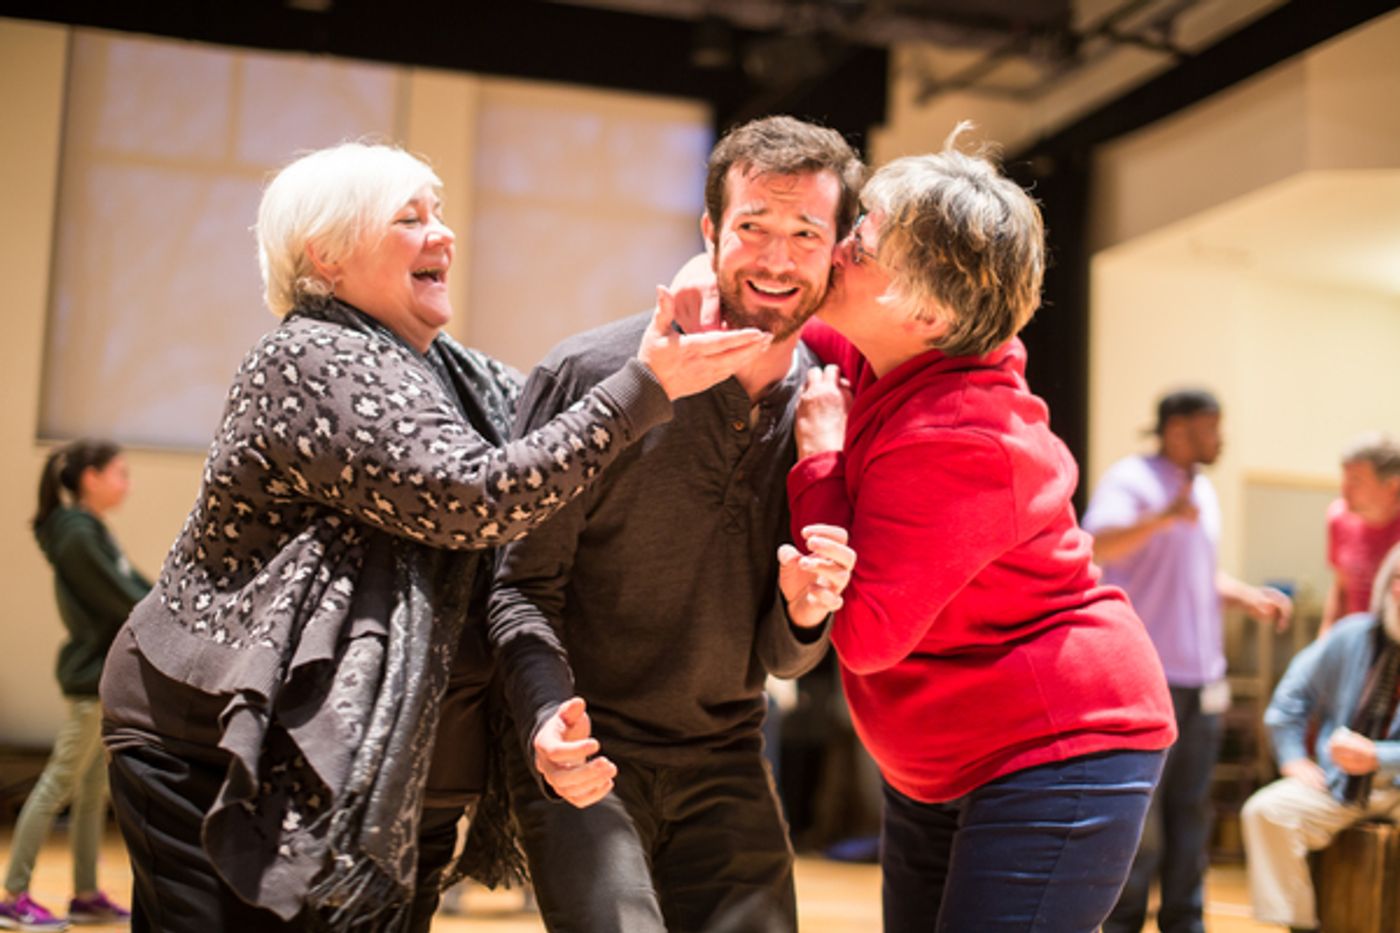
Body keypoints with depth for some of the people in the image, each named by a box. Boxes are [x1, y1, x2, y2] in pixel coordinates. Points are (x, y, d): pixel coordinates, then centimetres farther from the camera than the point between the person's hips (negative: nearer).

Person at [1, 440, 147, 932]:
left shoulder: (91, 530, 13)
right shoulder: (77, 535, -16)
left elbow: (136, 587, 14)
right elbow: (123, 604, -18)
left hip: (111, 675, 9)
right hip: (94, 676, -9)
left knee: (94, 790, 12)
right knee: (58, 784, -4)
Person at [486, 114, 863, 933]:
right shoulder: (589, 375, -13)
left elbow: (781, 662, 5)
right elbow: (520, 585, -10)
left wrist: (803, 614, -17)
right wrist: (549, 714, -27)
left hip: (724, 764, 4)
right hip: (581, 756, -4)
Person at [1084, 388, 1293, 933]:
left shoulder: (1203, 491, 17)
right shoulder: (1132, 479, -9)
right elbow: (1097, 545, -29)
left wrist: (1248, 597, 12)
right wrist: (1167, 515, -41)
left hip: (1202, 680, 8)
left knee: (1191, 809, 11)